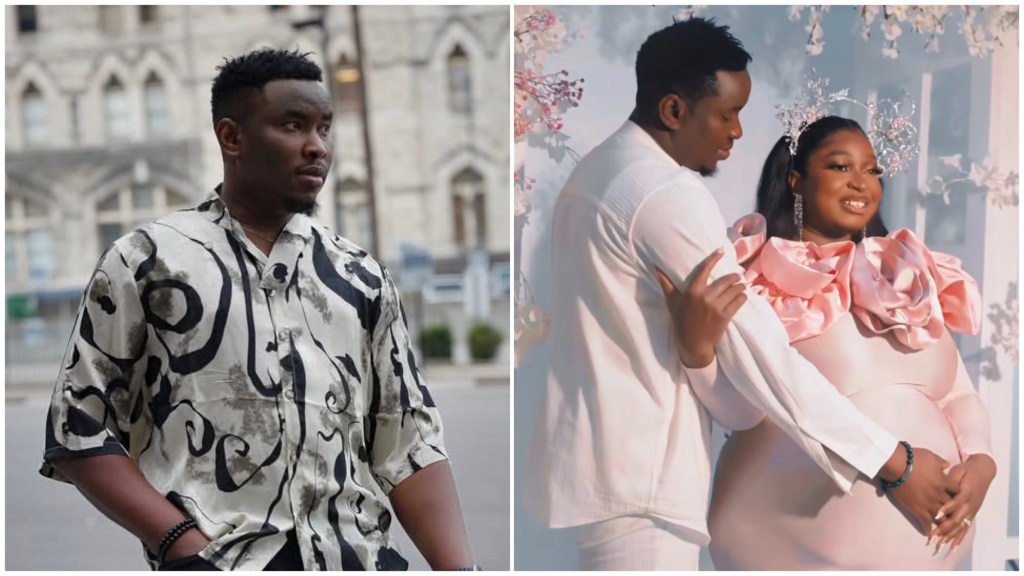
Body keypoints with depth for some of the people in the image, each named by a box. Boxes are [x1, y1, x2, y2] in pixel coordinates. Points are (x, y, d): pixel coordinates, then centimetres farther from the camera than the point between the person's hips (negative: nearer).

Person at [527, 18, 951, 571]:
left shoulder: (598, 169, 11)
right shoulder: (667, 194, -21)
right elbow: (756, 348, -25)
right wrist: (891, 462, -23)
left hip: (604, 456, 10)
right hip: (634, 472, -10)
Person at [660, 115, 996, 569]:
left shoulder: (911, 281, 12)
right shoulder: (761, 279, -5)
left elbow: (958, 394, 15)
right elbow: (740, 407, -13)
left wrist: (980, 461, -4)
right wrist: (698, 345, -32)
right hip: (806, 535, -5)